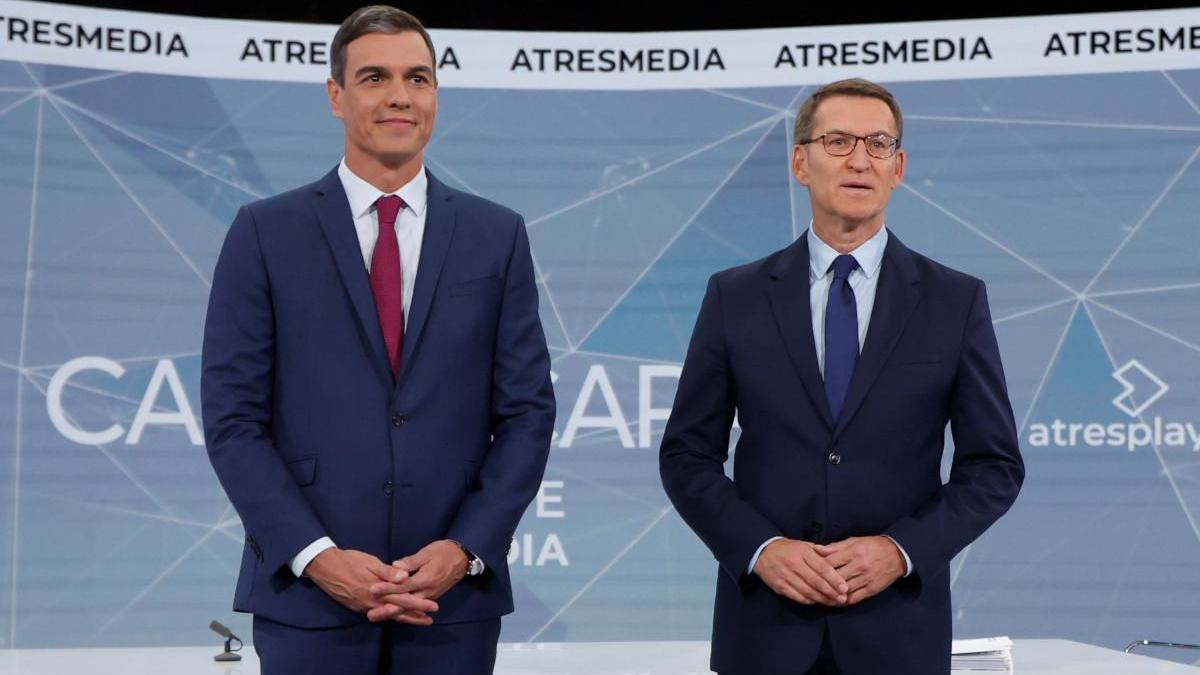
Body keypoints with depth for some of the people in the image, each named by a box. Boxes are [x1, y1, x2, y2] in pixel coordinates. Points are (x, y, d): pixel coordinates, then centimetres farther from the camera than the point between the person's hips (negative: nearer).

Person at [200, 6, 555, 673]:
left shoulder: (498, 236, 6)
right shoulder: (266, 232, 2)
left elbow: (527, 411, 4)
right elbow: (233, 417, -2)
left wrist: (467, 550, -8)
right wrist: (317, 556, -11)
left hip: (455, 598, 1)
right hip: (308, 597, -1)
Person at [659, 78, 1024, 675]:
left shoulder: (956, 301, 1)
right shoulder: (734, 297, 2)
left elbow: (995, 465, 2)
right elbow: (686, 455, 3)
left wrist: (902, 549, -11)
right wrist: (760, 549, -11)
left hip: (897, 626, 0)